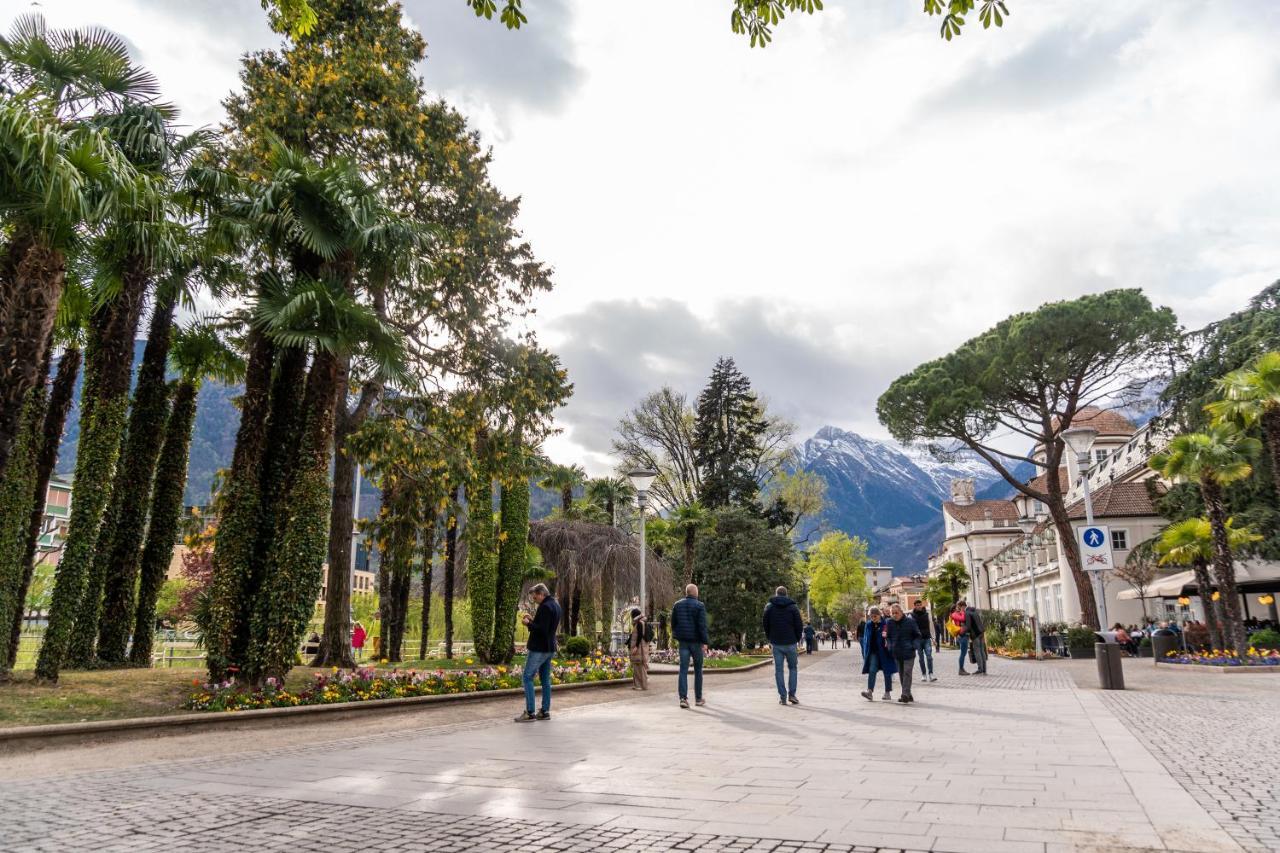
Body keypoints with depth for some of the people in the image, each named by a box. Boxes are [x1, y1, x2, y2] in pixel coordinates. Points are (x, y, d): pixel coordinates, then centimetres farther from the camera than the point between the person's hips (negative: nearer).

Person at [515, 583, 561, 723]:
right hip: (550, 648, 10)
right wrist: (533, 619, 11)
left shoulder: (545, 607, -19)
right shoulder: (555, 605, 12)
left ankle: (529, 713, -5)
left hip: (539, 648, -10)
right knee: (545, 679, 12)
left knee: (527, 677, -4)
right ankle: (545, 711, 15)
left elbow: (542, 630, -24)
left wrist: (528, 623, -13)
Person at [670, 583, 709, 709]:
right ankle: (698, 698, 16)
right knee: (698, 670, 10)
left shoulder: (677, 605, 6)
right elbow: (702, 626, -15)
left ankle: (683, 698, -11)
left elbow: (673, 623, 11)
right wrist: (705, 642, -14)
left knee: (683, 670, 0)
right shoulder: (699, 606, -9)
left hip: (683, 641, 3)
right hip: (696, 641, -3)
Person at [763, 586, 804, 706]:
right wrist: (798, 639, 11)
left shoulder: (769, 607, 4)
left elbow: (765, 625, 5)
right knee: (793, 668, 13)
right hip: (790, 643, -1)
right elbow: (799, 625, -2)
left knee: (778, 670, 5)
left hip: (776, 643, 1)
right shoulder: (793, 607, -1)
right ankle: (792, 694, 4)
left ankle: (782, 697, 2)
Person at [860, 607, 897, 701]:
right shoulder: (869, 625, 5)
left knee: (887, 672, 7)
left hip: (884, 652, -3)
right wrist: (865, 653, 10)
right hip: (873, 652, 3)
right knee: (872, 670, -9)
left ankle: (888, 693, 19)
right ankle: (870, 691, -16)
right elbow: (866, 638, 11)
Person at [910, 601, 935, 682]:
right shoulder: (912, 616, 1)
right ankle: (923, 674, 13)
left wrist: (933, 638, 6)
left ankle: (930, 674, -10)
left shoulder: (927, 614, 7)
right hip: (917, 639, -1)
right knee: (921, 658, 5)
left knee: (929, 656, -9)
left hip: (927, 638, 1)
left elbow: (931, 626, 10)